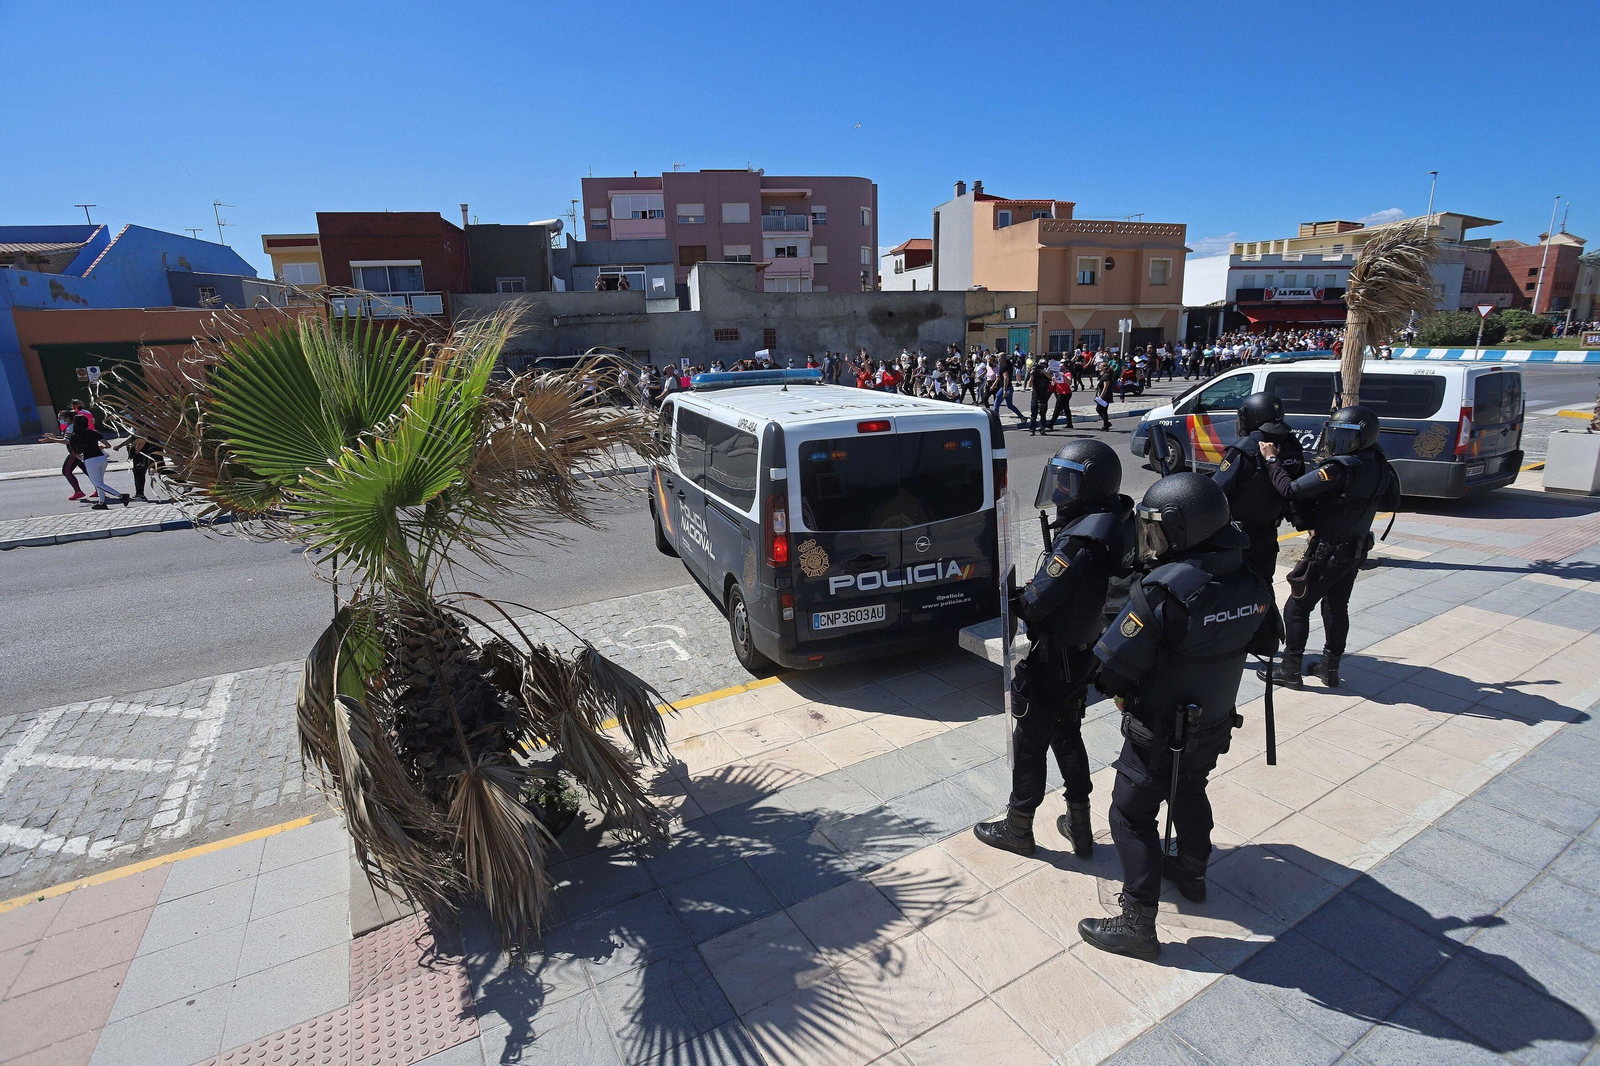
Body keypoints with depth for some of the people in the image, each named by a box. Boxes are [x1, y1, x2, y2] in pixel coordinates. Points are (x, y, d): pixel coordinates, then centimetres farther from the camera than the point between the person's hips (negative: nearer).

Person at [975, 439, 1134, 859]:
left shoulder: (1080, 540, -29)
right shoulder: (1115, 525, -1)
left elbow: (1038, 600, -29)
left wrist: (1016, 600, -7)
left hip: (1052, 662, -8)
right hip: (1085, 655, 9)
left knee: (1029, 745, 9)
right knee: (1067, 736, 24)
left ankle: (1017, 829, 27)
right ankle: (1080, 828, 35)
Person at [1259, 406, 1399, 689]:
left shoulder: (1340, 470, -26)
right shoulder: (1378, 467, 0)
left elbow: (1290, 489, -29)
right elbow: (1391, 502, 15)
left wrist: (1272, 459, -18)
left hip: (1327, 552, -8)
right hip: (1356, 551, 8)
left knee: (1297, 608, 3)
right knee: (1337, 607, 18)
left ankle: (1290, 669, 8)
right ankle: (1330, 667, 27)